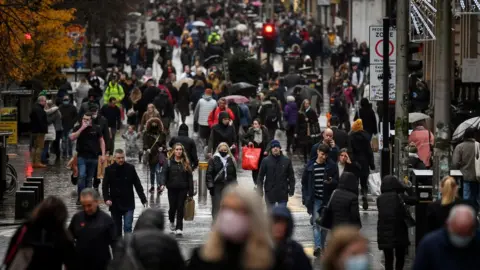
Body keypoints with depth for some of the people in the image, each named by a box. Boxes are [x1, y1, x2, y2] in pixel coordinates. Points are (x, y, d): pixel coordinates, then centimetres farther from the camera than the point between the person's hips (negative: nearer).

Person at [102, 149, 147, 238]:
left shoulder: (130, 168, -2)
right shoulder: (109, 169, -3)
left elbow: (137, 185, 2)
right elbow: (105, 186, -2)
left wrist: (143, 199, 0)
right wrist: (107, 199, -18)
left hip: (128, 204, -1)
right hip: (115, 204, 1)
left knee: (128, 227, -10)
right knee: (117, 228, 10)